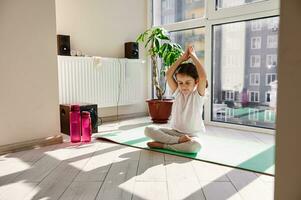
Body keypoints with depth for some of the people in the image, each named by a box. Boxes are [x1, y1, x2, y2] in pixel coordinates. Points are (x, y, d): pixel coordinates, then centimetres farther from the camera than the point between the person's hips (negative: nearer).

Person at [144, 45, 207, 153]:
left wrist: (193, 56, -13)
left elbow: (203, 76, -23)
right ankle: (178, 141, -23)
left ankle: (162, 145, -21)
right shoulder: (177, 93, 4)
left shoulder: (198, 95, -6)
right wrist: (182, 58, -5)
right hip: (174, 131, 4)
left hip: (192, 135, -3)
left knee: (195, 145, -38)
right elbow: (168, 74, -6)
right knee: (148, 129, -15)